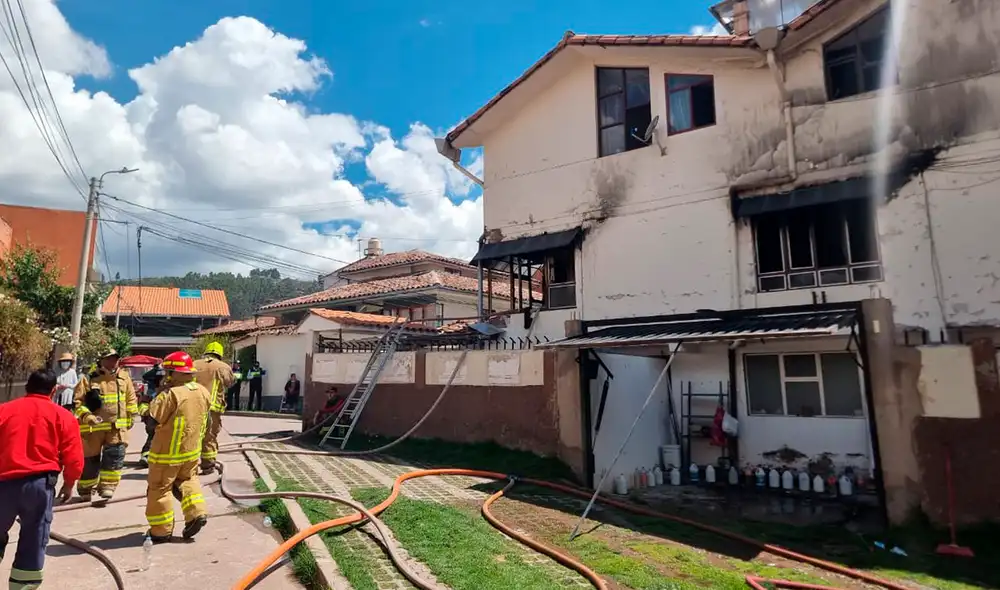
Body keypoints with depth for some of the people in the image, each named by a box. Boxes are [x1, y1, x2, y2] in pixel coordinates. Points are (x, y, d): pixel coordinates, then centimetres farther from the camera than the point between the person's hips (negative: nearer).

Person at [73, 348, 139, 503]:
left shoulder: (124, 377, 6)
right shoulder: (89, 379, -5)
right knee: (90, 459, 10)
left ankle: (106, 489, -2)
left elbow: (130, 398, 14)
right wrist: (87, 416, -19)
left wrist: (131, 415, 9)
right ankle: (85, 490, 31)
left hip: (117, 426, 2)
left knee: (115, 456, -10)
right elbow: (77, 402, -4)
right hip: (93, 427, -2)